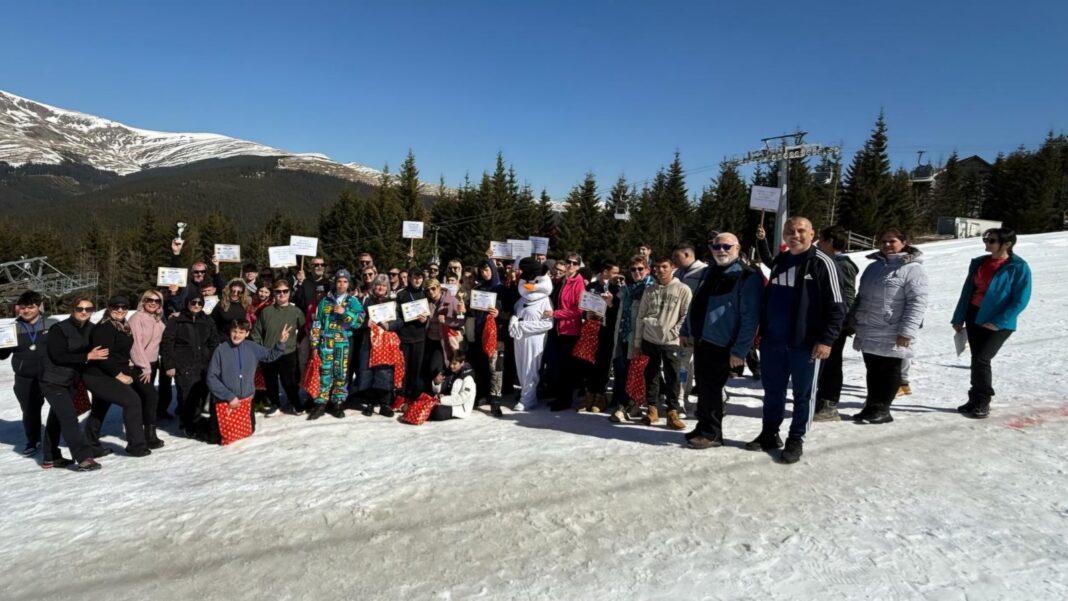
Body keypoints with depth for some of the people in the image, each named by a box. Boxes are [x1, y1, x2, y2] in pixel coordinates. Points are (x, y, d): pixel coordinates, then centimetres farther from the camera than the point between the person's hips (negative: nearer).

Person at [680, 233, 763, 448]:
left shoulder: (748, 277, -11)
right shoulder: (710, 272, 14)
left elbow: (750, 318, -17)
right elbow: (696, 304, 23)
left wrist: (740, 349, -21)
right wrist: (686, 330, 20)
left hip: (722, 345, -8)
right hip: (701, 340, 8)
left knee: (710, 388, -2)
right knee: (704, 387, 15)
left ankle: (711, 433, 12)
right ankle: (704, 427, 27)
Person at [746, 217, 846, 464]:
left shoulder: (822, 263, -6)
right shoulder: (778, 261, 12)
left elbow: (836, 305, -10)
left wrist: (827, 339, -16)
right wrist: (762, 331, 17)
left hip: (806, 343, -5)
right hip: (773, 341, 6)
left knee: (802, 394, 7)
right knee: (772, 391, 13)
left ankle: (796, 440, 18)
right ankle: (769, 434, 27)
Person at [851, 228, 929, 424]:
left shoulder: (912, 269, -9)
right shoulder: (874, 267, 13)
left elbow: (917, 303, -15)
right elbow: (861, 296, 20)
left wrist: (907, 332, -20)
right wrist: (855, 322, 18)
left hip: (891, 335, -7)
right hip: (869, 332, 7)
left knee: (889, 371, 6)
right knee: (872, 371, 14)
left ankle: (882, 409, 15)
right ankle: (872, 406, 24)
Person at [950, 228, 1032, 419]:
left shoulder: (1019, 267, -11)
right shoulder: (979, 263, 5)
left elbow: (1020, 300, -13)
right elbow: (967, 291, 9)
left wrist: (998, 322, -18)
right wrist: (958, 318, 8)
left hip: (999, 323, -5)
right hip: (974, 317, 6)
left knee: (981, 359, -12)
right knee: (976, 359, 10)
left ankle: (982, 403, 4)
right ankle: (976, 400, 21)